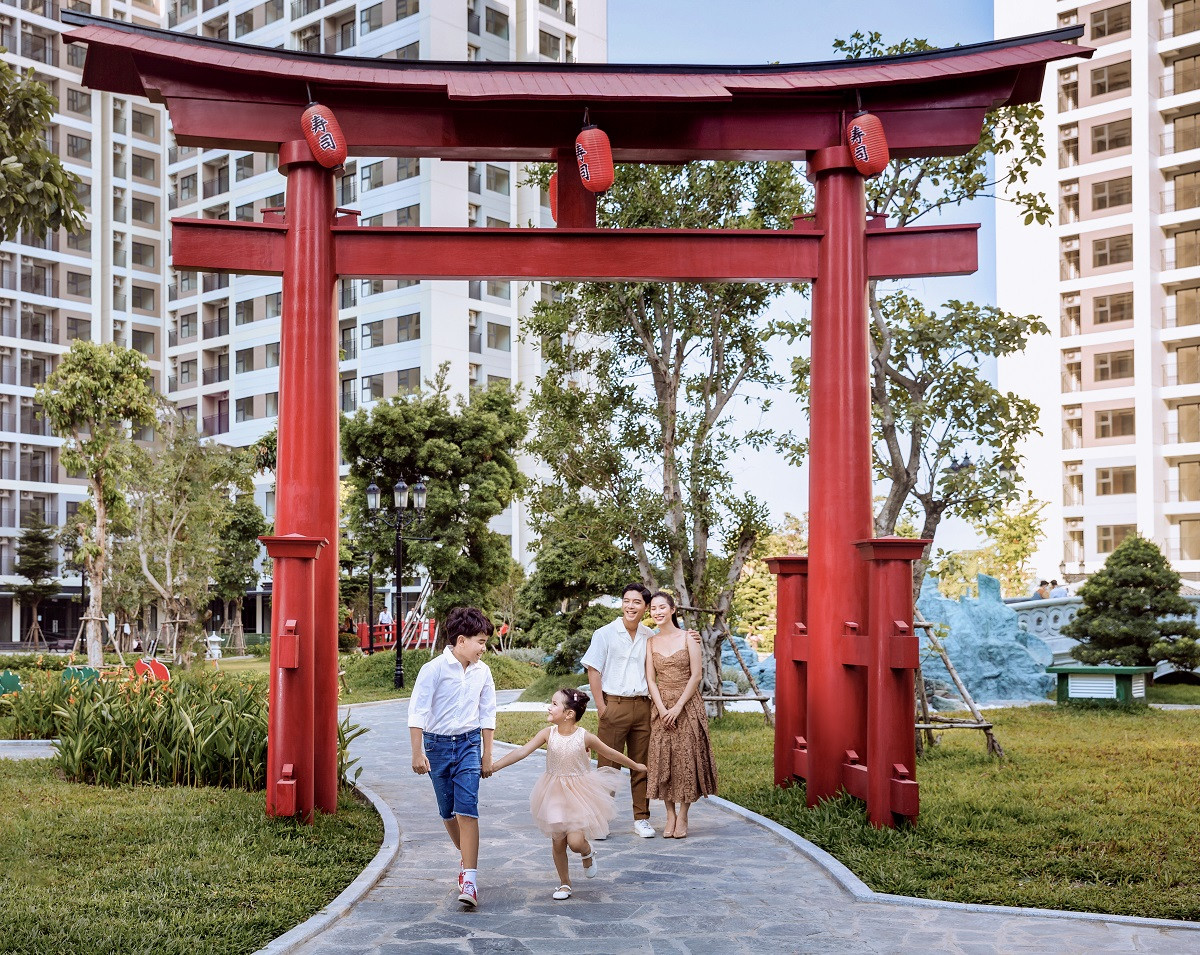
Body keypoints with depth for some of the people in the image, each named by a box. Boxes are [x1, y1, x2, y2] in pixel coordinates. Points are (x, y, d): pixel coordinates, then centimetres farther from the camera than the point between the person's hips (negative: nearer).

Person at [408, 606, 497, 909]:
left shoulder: (482, 672, 1)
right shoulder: (434, 669, -12)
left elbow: (488, 714, 11)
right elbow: (417, 712, -10)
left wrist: (487, 755, 12)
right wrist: (418, 753, -12)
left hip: (469, 743, 1)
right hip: (437, 744, -1)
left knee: (467, 808, -12)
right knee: (447, 811, 10)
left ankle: (468, 878, -15)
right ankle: (466, 855, 36)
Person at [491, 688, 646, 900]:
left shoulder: (585, 737, -13)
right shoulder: (548, 734, -9)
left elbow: (611, 754, 2)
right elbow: (521, 752, -13)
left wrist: (636, 766, 13)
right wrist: (494, 766, -21)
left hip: (580, 793, -2)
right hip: (554, 793, 2)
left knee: (575, 841, -14)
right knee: (558, 842, 4)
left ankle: (587, 853, 24)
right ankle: (564, 883, 26)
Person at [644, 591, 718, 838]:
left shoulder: (688, 638, -2)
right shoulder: (651, 642, 6)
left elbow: (696, 675, -6)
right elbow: (650, 679, 3)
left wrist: (678, 707, -12)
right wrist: (662, 709, -10)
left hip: (687, 705, -3)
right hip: (661, 707, 3)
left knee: (686, 758, -3)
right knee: (662, 759, 1)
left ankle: (683, 817, 5)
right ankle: (670, 815, 11)